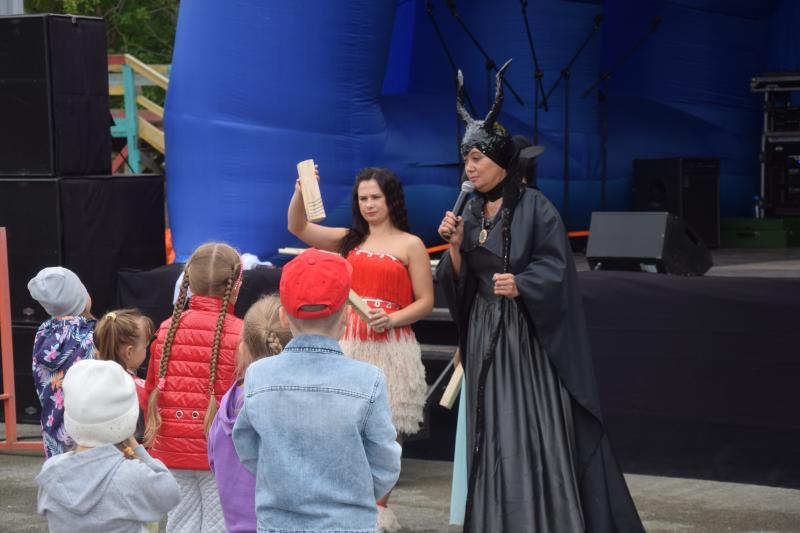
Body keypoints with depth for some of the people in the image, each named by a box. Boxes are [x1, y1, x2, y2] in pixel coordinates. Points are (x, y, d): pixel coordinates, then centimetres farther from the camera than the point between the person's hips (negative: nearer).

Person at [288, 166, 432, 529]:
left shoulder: (410, 245, 4)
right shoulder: (349, 240, 14)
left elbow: (425, 302, 1)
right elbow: (298, 227, 6)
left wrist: (392, 319, -15)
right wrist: (302, 190, -10)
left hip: (390, 347, -3)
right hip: (348, 345, 3)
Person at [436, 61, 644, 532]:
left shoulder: (535, 206, -8)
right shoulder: (472, 211, 11)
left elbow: (555, 266, -12)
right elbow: (461, 281, 10)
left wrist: (521, 284, -28)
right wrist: (455, 245, -6)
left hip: (529, 335, -6)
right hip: (484, 334, 6)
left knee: (536, 433, -7)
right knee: (493, 435, 7)